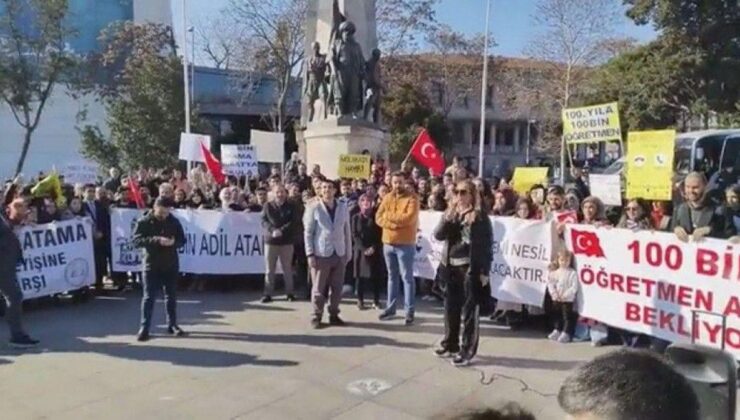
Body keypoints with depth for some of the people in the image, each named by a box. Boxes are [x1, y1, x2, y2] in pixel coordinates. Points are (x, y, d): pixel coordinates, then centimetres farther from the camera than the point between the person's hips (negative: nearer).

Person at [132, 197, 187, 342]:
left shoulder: (174, 221, 2)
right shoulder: (144, 222, -6)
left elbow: (182, 240, 5)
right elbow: (136, 240, -16)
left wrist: (174, 242, -19)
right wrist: (156, 240, -29)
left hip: (171, 264, 3)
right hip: (151, 265, -3)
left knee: (171, 296, 10)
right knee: (149, 297, -2)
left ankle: (172, 325, 21)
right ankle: (144, 327, 6)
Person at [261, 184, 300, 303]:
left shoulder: (291, 207, 4)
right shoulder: (268, 206, 6)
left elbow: (294, 222, -5)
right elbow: (264, 221, -2)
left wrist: (282, 231, -16)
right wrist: (272, 230, -18)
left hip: (286, 241, 0)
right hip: (270, 241, 0)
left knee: (287, 269, 6)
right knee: (269, 270, 4)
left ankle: (289, 292, 15)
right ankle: (268, 294, 11)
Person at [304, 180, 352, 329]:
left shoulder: (343, 207, 6)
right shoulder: (313, 208, -2)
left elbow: (347, 231, 9)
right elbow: (308, 232, -3)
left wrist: (348, 253, 8)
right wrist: (310, 254, -10)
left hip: (339, 254, 3)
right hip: (321, 254, -3)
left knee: (337, 288, 8)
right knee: (319, 288, 3)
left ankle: (334, 315, 21)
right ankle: (317, 316, 16)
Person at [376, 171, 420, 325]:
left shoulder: (412, 198, -7)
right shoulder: (387, 198, 9)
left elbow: (409, 218, -21)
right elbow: (379, 218, 2)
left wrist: (389, 215, -11)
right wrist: (394, 223, -15)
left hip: (405, 244, -5)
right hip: (388, 243, 5)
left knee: (407, 277, -1)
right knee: (392, 276, 14)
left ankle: (409, 311, 5)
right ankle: (390, 308, 23)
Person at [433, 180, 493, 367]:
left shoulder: (480, 216, -6)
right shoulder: (450, 214, 10)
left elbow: (487, 245, -8)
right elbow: (438, 235, 0)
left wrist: (484, 271, -11)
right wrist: (448, 217, -14)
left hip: (470, 268, -6)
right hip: (451, 267, 6)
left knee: (469, 311, 2)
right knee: (450, 308, 14)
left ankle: (467, 351, 10)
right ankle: (450, 344, 28)